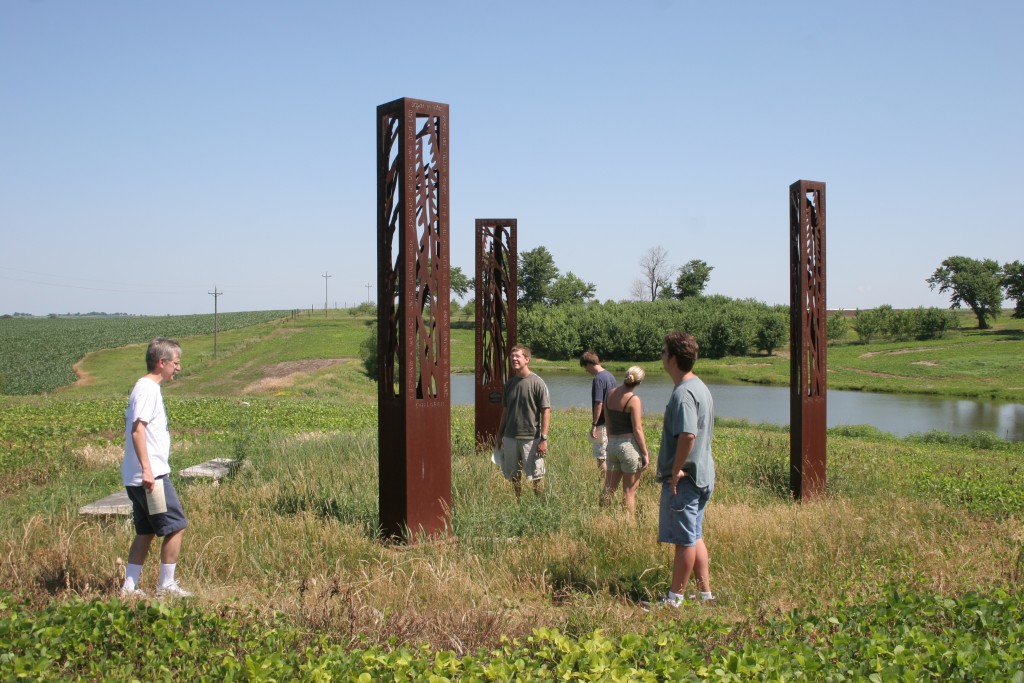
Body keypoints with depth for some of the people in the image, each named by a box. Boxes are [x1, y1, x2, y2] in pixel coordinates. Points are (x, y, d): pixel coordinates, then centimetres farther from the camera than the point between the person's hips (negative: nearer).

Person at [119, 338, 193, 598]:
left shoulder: (144, 388, 16)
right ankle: (166, 585, 5)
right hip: (152, 476, -10)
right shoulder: (148, 389, -13)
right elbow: (137, 429, -22)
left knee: (146, 532, 14)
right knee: (176, 526, -2)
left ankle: (129, 587, 16)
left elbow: (131, 426, 21)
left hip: (137, 477, 10)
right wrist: (146, 468, -28)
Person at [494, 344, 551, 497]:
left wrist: (544, 438, -16)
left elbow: (546, 411, -11)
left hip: (531, 438, -5)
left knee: (536, 476, 0)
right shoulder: (510, 383, 8)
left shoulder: (537, 383, -9)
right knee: (514, 475, 12)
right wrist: (500, 435, 14)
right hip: (510, 437, 6)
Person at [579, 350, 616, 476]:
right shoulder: (610, 376, 10)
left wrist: (594, 424, -17)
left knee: (601, 457, 0)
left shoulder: (598, 379, -18)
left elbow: (599, 404, -22)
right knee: (609, 456, 15)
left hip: (602, 424, -9)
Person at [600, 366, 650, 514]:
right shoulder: (634, 399, -15)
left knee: (609, 487, 15)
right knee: (629, 491, 3)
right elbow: (637, 430, -15)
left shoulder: (610, 394, 4)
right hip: (629, 445, -6)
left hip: (612, 444, 6)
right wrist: (645, 453, -8)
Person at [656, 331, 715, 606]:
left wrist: (675, 472, -21)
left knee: (684, 540, 0)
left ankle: (675, 598, 10)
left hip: (684, 478, -10)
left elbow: (687, 436, -31)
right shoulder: (700, 387, 12)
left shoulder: (683, 393, -20)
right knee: (695, 537, 18)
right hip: (702, 475, 10)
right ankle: (706, 593, 24)